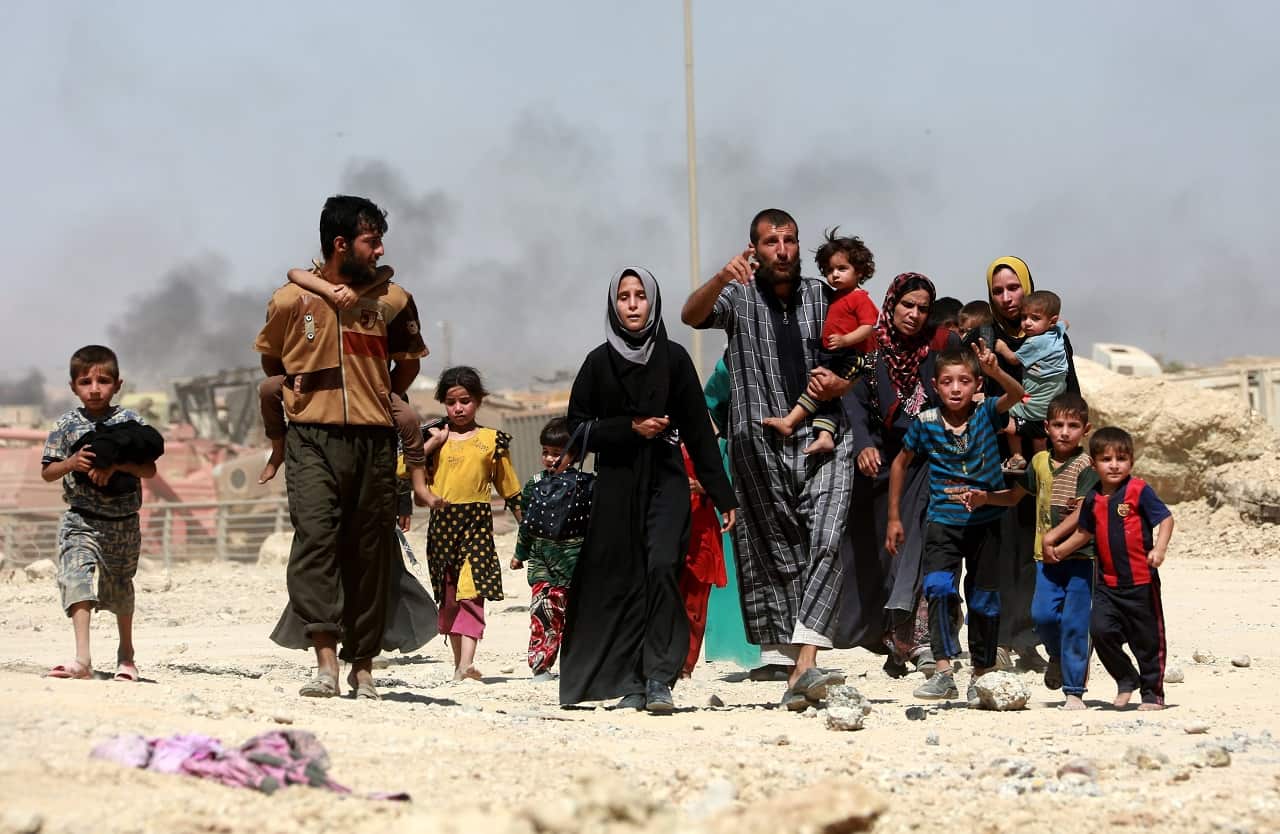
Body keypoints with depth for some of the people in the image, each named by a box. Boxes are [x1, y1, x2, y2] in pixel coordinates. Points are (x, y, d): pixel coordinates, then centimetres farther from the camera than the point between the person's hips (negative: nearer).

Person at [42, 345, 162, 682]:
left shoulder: (131, 423, -2)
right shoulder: (66, 425, -1)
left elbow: (150, 470, -8)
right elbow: (47, 473, 1)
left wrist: (116, 465, -23)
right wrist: (72, 462, -17)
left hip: (124, 523, 1)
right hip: (81, 521, -1)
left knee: (121, 589, 18)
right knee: (79, 578, -23)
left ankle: (126, 653, 41)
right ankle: (83, 659, -33)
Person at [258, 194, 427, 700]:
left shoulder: (393, 302, 7)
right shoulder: (292, 301, 2)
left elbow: (408, 359, 24)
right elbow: (270, 360, 20)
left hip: (373, 442, 2)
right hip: (312, 439, -2)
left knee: (369, 553, 3)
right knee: (315, 535, -19)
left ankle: (363, 667, 13)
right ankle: (326, 662, -27)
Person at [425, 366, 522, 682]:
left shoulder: (492, 440, 6)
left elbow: (509, 488, 12)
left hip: (477, 522, -3)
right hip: (442, 521, 3)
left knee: (471, 593, -15)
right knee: (448, 596, 8)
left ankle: (466, 663, -25)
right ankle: (458, 661, 18)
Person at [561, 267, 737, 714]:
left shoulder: (673, 358, 4)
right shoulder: (599, 362, 6)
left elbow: (698, 427, 5)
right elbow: (577, 425, 4)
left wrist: (721, 493, 2)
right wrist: (630, 428, -10)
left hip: (666, 480, -1)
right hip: (616, 483, 1)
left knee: (662, 566, -20)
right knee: (624, 581, -1)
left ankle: (659, 678, -21)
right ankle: (631, 683, 6)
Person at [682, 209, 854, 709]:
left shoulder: (822, 298, 12)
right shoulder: (739, 297, 7)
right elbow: (692, 316, -14)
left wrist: (837, 384, -6)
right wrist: (720, 280, -33)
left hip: (821, 441, 1)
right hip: (759, 445, 0)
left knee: (827, 541, -18)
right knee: (774, 555, 3)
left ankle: (806, 660, -26)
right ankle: (793, 668, 8)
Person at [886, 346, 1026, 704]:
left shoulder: (986, 413, -8)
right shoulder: (926, 423, -5)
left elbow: (1016, 394, -28)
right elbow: (900, 463, 9)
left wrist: (995, 372, -49)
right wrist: (894, 518, 10)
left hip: (985, 522, 0)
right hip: (943, 522, 0)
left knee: (983, 600, 8)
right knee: (938, 587, -21)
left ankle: (981, 676, 23)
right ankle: (943, 673, -22)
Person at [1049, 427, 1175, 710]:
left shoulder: (1139, 491, -8)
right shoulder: (1093, 499, 8)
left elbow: (1166, 519, -12)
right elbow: (1085, 532, 23)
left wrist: (1159, 549, -26)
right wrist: (1059, 551, 21)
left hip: (1141, 580, -4)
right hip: (1107, 582, 4)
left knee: (1147, 638, 4)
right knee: (1100, 629, -9)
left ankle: (1153, 692, 18)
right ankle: (1126, 679, 12)